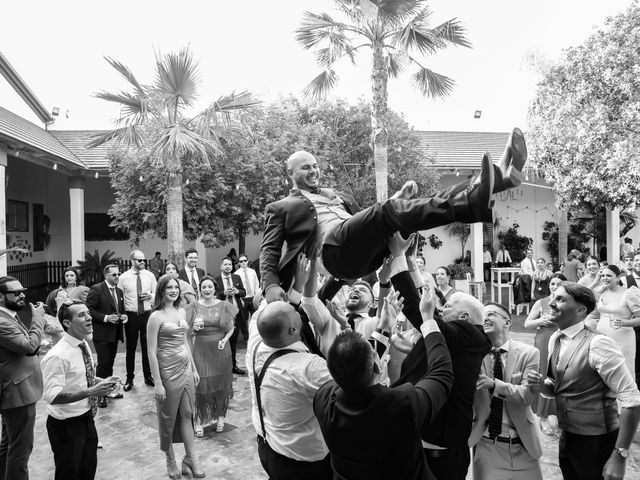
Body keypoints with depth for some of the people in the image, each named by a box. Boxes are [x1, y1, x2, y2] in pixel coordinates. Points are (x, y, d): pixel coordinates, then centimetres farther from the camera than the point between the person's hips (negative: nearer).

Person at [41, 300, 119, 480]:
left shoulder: (84, 345, 1)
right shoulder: (58, 355, -25)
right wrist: (90, 392, -36)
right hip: (66, 424, -8)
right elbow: (52, 396, -30)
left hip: (86, 420, 8)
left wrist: (102, 382, -2)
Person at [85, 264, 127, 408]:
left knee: (110, 363, 16)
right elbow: (89, 309, -15)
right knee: (103, 363, -3)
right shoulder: (96, 289, -11)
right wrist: (106, 318, -22)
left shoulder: (119, 291, 12)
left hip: (115, 333, 7)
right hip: (102, 333, -7)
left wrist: (124, 316, 1)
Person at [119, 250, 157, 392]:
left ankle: (148, 376, 26)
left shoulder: (150, 275, 2)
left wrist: (150, 296, -12)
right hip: (131, 316, -1)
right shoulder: (124, 277, -4)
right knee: (130, 348, 9)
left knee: (147, 346, 11)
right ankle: (129, 378, 23)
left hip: (147, 315, 2)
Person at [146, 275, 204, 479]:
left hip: (186, 368, 5)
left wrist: (194, 369, 12)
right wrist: (157, 383, -16)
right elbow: (152, 352, -14)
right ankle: (170, 460, 31)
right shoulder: (156, 316, -13)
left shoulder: (181, 312, 6)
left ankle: (190, 459, 22)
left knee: (187, 414, 10)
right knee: (168, 418, 12)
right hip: (168, 371, -5)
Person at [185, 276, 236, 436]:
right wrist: (194, 328, -17)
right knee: (201, 385, 1)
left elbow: (231, 328, 5)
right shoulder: (194, 307, 0)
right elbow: (188, 332, 4)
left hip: (220, 351, 1)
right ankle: (199, 420, 16)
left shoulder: (224, 306, -1)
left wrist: (225, 339, -12)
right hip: (200, 351, 0)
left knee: (221, 383, 10)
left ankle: (220, 416, 29)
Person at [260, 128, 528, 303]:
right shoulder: (280, 208, 21)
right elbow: (269, 250, 12)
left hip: (367, 251, 6)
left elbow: (366, 219, 29)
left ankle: (499, 176, -29)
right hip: (333, 248, -6)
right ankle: (475, 200, -50)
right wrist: (271, 285, -9)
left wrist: (397, 199, 11)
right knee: (387, 211, -31)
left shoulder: (338, 196, 36)